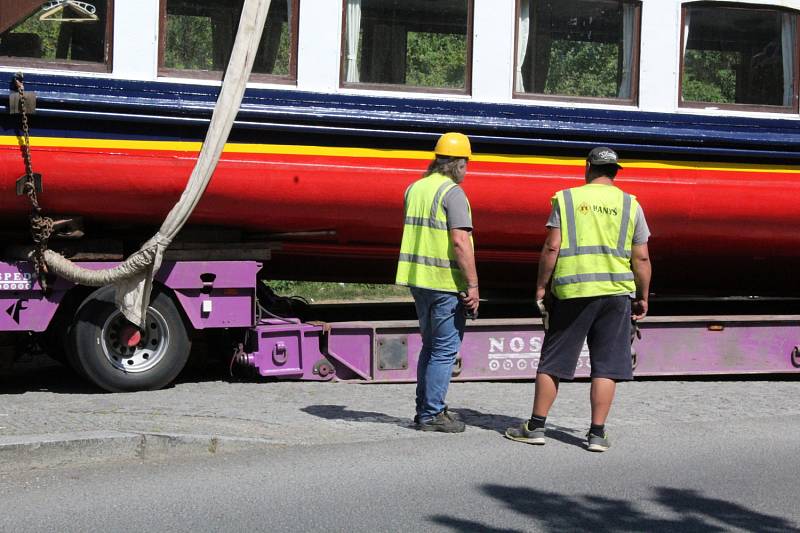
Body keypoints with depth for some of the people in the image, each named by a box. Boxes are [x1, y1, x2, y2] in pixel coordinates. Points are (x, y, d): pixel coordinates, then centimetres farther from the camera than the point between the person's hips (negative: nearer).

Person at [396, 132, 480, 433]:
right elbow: (460, 241, -20)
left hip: (417, 277, 8)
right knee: (446, 348, -1)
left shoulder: (414, 188, 12)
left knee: (431, 345, 18)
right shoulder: (453, 193, -13)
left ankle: (425, 408, 22)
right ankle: (432, 414, 0)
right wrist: (472, 285, -17)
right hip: (446, 282, -8)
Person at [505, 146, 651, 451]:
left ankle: (536, 427, 11)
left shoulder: (566, 198, 3)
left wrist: (542, 286, 4)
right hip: (616, 290, 1)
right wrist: (643, 297, 13)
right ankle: (597, 433, 3)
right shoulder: (630, 205, 6)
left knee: (553, 362, 7)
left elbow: (551, 248, -4)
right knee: (606, 366, 4)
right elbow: (641, 258, 4)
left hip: (571, 291, -1)